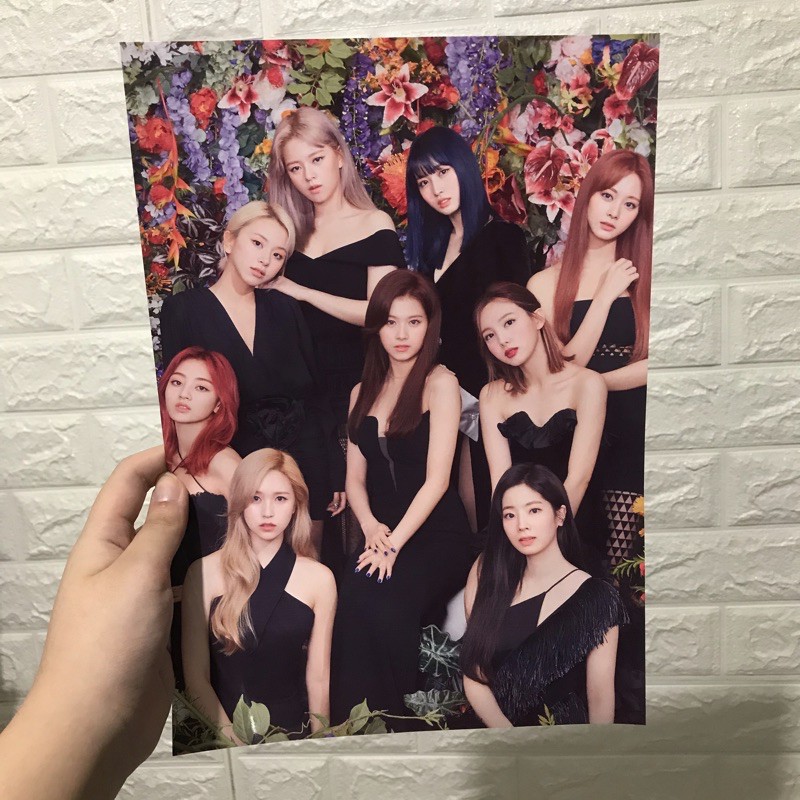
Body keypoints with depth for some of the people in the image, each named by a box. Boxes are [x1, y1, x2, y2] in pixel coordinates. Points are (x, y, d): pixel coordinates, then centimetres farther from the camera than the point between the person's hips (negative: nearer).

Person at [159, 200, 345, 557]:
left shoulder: (285, 309, 5)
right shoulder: (183, 310, -2)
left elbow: (316, 391, 5)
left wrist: (336, 472, 3)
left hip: (305, 457, 3)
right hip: (236, 464, -2)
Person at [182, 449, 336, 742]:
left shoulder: (319, 578, -1)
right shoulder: (204, 572, -3)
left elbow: (319, 677, 3)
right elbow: (195, 677, -2)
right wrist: (231, 737, -11)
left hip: (292, 729, 1)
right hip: (220, 730, 0)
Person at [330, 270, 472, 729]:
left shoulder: (441, 383, -3)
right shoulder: (364, 393, 14)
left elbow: (437, 479, -10)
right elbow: (355, 478, 12)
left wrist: (394, 544, -17)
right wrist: (371, 527, -7)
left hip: (435, 536, -4)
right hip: (383, 534, 4)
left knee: (374, 600, -29)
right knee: (357, 597, -26)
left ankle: (389, 722, -6)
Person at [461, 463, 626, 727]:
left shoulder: (596, 597, -7)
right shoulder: (487, 575, -2)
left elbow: (600, 699, -4)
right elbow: (474, 676, -3)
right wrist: (502, 727, -14)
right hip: (491, 722, 1)